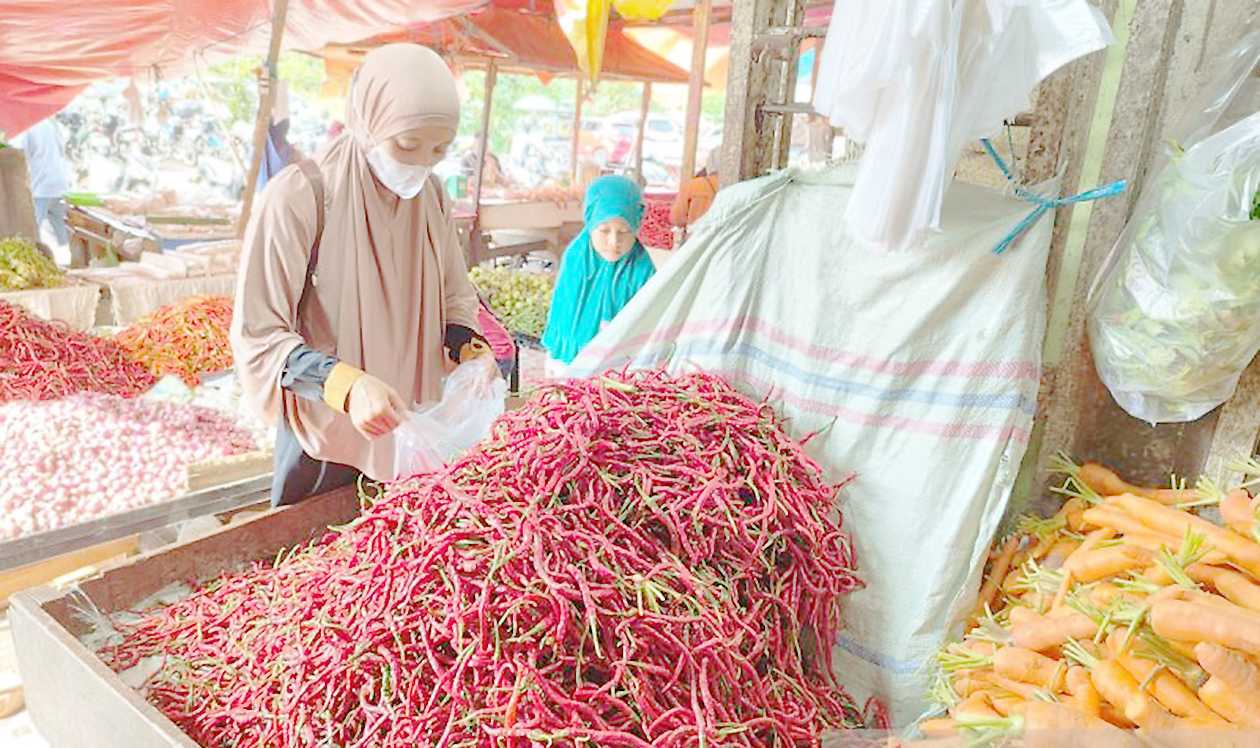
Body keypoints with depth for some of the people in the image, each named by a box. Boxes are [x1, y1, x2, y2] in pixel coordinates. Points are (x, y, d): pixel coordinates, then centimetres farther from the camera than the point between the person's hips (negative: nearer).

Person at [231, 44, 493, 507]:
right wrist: (346, 385, -33)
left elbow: (454, 300, 9)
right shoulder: (299, 197, -18)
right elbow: (258, 336, -17)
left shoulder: (430, 197, -2)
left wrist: (470, 350, -13)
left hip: (413, 432, 5)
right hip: (328, 438, -4)